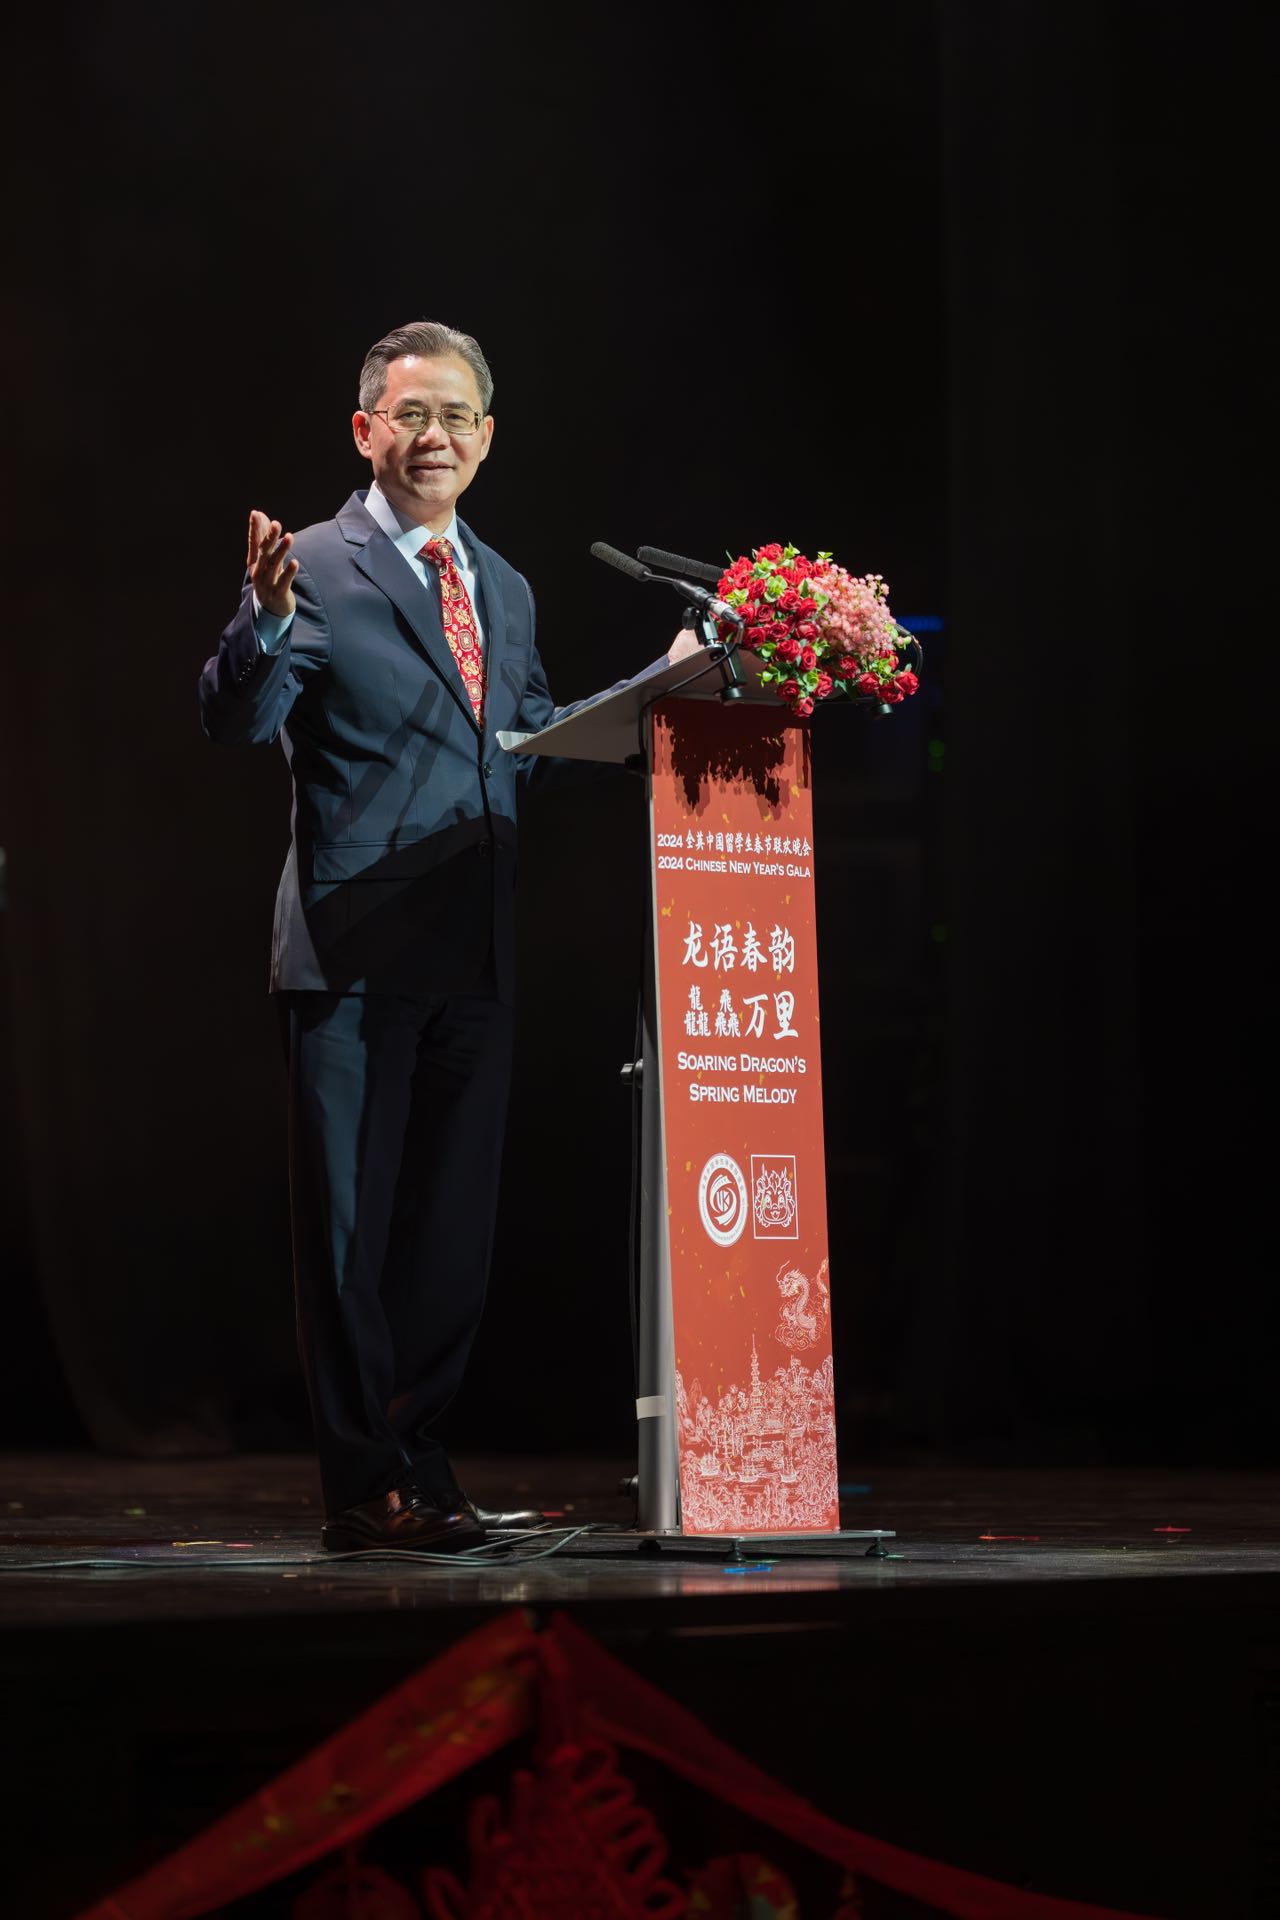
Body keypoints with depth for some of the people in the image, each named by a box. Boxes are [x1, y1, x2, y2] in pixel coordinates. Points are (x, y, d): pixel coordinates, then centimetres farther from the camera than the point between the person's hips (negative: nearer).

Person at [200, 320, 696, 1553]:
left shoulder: (503, 590, 16)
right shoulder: (318, 568, -5)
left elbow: (535, 743, 24)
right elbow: (237, 720, -16)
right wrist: (267, 618, -34)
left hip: (474, 954, 7)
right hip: (357, 952, -7)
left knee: (453, 1219, 12)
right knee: (351, 1220, -2)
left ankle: (418, 1462, 22)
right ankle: (366, 1486, 4)